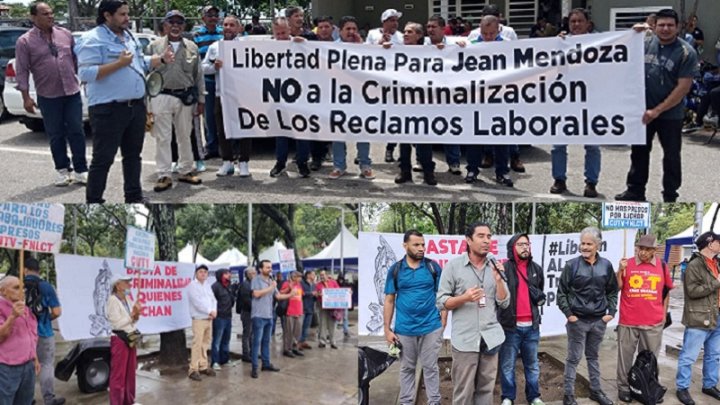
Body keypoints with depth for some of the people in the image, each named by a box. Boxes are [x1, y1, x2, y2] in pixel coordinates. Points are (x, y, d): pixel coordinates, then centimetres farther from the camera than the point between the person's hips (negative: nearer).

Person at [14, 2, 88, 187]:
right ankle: (63, 170, 18)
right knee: (56, 136, 6)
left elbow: (77, 60, 14)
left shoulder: (65, 34, 7)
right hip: (48, 97, -2)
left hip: (72, 92, 2)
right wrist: (26, 97, -9)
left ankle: (80, 171, 9)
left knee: (76, 132, 2)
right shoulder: (25, 41, -2)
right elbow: (22, 71, -4)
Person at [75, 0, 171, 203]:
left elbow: (141, 63, 24)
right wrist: (119, 63, -23)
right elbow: (86, 73, -22)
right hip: (108, 109, -8)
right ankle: (94, 201, 6)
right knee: (103, 158, -2)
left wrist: (162, 59, 8)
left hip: (136, 105, 8)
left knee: (133, 154, 16)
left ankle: (134, 196, 28)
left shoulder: (129, 37, 14)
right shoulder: (93, 39, -13)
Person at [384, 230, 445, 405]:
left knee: (430, 367, 7)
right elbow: (389, 300, 4)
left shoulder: (433, 267, -1)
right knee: (407, 368, 13)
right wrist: (387, 329, 0)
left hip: (431, 327, -1)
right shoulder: (395, 269, 1)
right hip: (404, 329, 1)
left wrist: (443, 322, -4)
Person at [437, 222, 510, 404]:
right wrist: (464, 298, -20)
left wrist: (498, 280, -11)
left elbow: (504, 303, 4)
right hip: (465, 339, -3)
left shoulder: (496, 266, 6)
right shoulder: (453, 265, -5)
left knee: (486, 389, 11)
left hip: (491, 337, 3)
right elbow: (441, 301, -4)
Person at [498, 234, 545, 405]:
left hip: (532, 325, 5)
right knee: (508, 365, 6)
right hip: (510, 325, -5)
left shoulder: (536, 268, 12)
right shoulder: (504, 268, -8)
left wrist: (540, 300, 14)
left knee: (532, 364, 14)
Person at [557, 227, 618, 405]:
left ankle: (596, 390, 30)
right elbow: (561, 292, -3)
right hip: (577, 320, -3)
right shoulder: (572, 265, -8)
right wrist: (568, 313, -8)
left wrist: (611, 312, 2)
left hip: (599, 321, 3)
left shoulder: (606, 265, 1)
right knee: (574, 358, 3)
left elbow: (612, 291, 10)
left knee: (593, 356, 18)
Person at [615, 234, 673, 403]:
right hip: (628, 321, -1)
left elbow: (666, 291, 14)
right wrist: (620, 271, -16)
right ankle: (623, 387, 15)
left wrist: (664, 314, 14)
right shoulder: (626, 264, -2)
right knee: (626, 356, 5)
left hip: (654, 323, 2)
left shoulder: (662, 266, 3)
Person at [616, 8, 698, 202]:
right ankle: (635, 190, 26)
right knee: (639, 151, 13)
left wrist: (657, 110, -18)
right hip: (643, 110, 4)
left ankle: (670, 196, 19)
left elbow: (683, 87, -15)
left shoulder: (686, 53, -11)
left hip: (670, 114, -4)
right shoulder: (645, 43, 0)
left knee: (671, 156, 8)